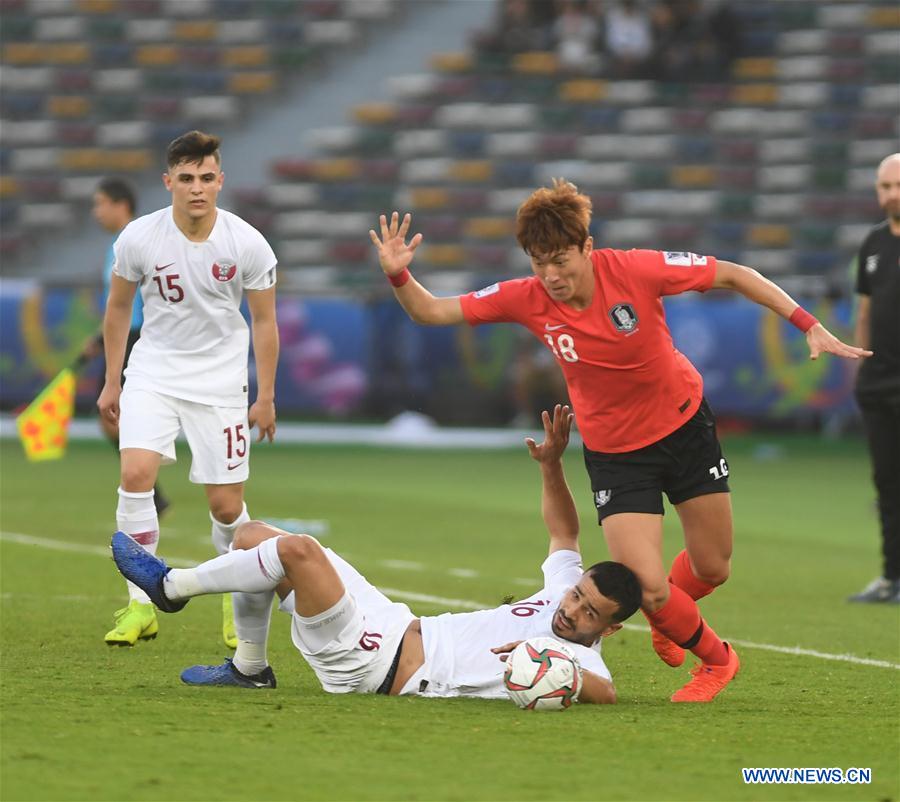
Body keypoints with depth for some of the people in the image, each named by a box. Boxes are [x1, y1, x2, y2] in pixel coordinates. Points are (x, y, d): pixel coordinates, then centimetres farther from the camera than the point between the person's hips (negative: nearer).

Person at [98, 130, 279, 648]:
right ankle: (141, 605, -13)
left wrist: (266, 398, 1)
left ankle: (236, 600, 27)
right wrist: (112, 383, 8)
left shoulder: (248, 245, -13)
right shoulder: (139, 239, -12)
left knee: (226, 505, -1)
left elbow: (264, 321, -1)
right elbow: (118, 308, 5)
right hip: (154, 370, 0)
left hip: (220, 378, 0)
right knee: (136, 473, -21)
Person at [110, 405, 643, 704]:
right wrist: (552, 465, 9)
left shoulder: (576, 661, -16)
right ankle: (249, 668, 26)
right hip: (397, 625, 9)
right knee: (251, 536, 13)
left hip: (374, 666, -9)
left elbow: (606, 693, -37)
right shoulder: (562, 592, 8)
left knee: (296, 549, -26)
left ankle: (172, 585, -3)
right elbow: (564, 529, 22)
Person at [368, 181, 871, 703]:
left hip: (686, 424, 0)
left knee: (713, 568, 11)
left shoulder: (635, 270, -23)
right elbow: (432, 312, -13)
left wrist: (809, 325, -16)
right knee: (647, 586, -13)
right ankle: (716, 657, 19)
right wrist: (398, 276, -33)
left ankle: (668, 613, 47)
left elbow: (731, 275, -13)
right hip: (615, 453, 0)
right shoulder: (528, 299, -18)